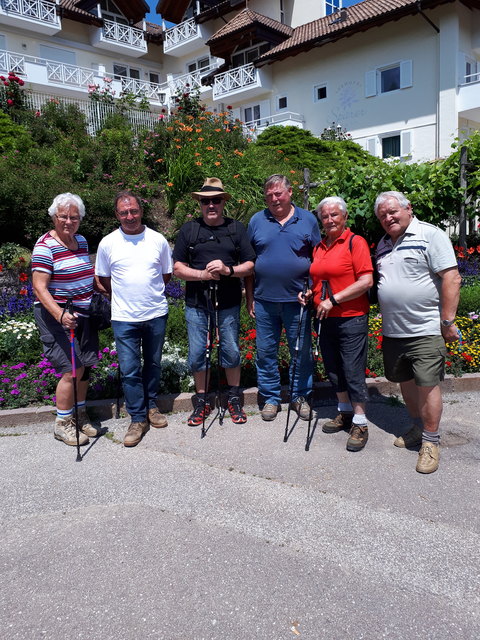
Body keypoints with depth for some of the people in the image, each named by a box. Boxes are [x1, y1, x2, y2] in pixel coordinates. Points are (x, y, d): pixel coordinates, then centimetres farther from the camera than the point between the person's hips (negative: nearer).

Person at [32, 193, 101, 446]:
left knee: (85, 367, 10)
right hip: (57, 315, -7)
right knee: (72, 369, -9)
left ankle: (79, 415, 28)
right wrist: (60, 314, -33)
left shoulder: (81, 240, 10)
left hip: (83, 313, 7)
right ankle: (62, 424, 8)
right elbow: (39, 287, -20)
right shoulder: (45, 246, -14)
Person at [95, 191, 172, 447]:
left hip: (156, 314, 2)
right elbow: (103, 278, 9)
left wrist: (150, 292, 10)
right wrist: (124, 296, 10)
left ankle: (151, 406, 33)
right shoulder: (108, 243, -2)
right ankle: (138, 419, 12)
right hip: (124, 318, -1)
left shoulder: (158, 240, 0)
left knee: (153, 364, 15)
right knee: (129, 370, -1)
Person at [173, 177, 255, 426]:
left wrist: (228, 270, -16)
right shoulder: (188, 229, 4)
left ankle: (234, 399, 27)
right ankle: (202, 402, 24)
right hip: (196, 303, 0)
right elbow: (178, 268, 2)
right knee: (197, 353, 5)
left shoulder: (236, 228, 5)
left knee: (231, 352, 6)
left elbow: (250, 265, 3)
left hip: (228, 303, 0)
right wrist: (203, 274, -15)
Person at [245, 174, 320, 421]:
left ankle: (300, 396, 25)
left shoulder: (307, 220, 4)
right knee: (265, 351, 8)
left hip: (298, 299, -1)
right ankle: (270, 398, 23)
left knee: (301, 351, 8)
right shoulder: (257, 221, 5)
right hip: (264, 301, 1)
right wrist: (249, 297, 4)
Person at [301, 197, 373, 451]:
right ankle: (344, 412, 33)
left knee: (353, 371, -2)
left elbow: (366, 281, -17)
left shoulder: (355, 242, -8)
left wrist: (333, 300, -19)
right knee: (333, 369, 15)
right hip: (326, 319, 7)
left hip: (351, 318, -7)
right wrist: (309, 293, 4)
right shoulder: (318, 247, 13)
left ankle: (360, 423, 11)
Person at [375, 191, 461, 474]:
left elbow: (452, 278, -13)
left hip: (425, 330, -7)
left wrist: (447, 322, -16)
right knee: (406, 382, 15)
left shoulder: (430, 235, -8)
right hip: (393, 331, 7)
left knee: (427, 384, -5)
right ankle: (418, 428, 34)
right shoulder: (383, 244, 15)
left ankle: (431, 442, 9)